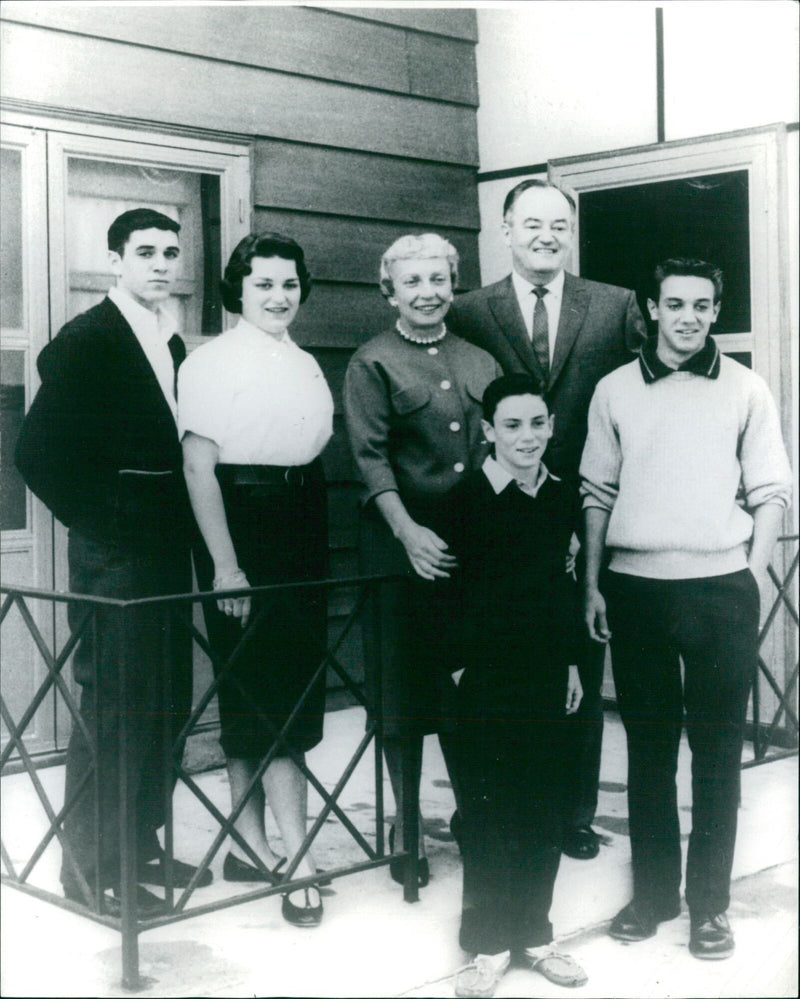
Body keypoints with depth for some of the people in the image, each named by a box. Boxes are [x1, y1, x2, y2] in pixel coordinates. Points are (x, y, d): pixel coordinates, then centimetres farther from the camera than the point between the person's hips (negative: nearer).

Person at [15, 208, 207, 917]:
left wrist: (176, 527, 7)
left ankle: (142, 844, 27)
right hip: (114, 555, -8)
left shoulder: (173, 345, 14)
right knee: (114, 703, -4)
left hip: (166, 551, 8)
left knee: (166, 702, 13)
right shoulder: (84, 341, -9)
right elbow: (38, 451, -14)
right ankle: (91, 864, 9)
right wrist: (100, 523, -11)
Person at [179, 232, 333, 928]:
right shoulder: (213, 362, -6)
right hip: (240, 528, -7)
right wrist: (225, 564, -17)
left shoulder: (306, 365, 14)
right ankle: (297, 857, -2)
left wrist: (318, 542, 8)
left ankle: (249, 842, 21)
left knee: (273, 688, 10)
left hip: (301, 530, 7)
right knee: (268, 692, -5)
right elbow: (198, 465, -11)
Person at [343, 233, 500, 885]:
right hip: (403, 537, -3)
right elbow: (371, 456, -9)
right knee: (405, 682, 4)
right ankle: (405, 826, 17)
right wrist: (408, 531, -21)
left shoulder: (480, 362, 14)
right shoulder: (372, 363, 0)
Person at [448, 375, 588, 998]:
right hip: (487, 672, -5)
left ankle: (534, 932, 25)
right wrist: (457, 663, -13)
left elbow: (563, 584, 13)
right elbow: (452, 589, -9)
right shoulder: (468, 499, -8)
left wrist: (572, 661, 12)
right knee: (487, 804, 3)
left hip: (545, 668, 5)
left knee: (544, 803, 10)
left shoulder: (559, 496, 7)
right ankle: (489, 943, 16)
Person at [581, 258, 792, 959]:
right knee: (648, 743, 9)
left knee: (717, 747, 4)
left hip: (721, 589, -1)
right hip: (634, 587, 1)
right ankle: (653, 889, 22)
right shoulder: (615, 390, 6)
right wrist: (593, 584, 5)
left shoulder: (746, 390, 3)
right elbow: (598, 494, 9)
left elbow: (771, 494, 4)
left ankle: (710, 900, 15)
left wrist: (749, 579, -4)